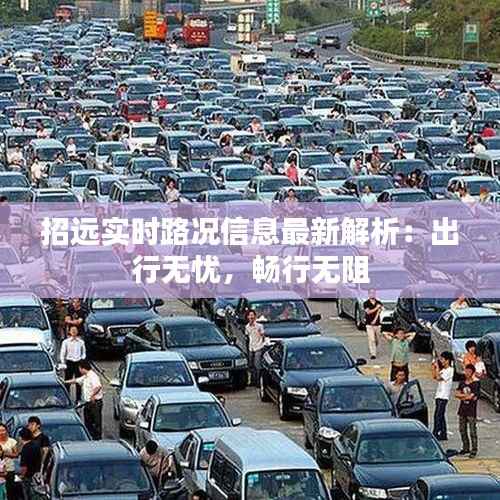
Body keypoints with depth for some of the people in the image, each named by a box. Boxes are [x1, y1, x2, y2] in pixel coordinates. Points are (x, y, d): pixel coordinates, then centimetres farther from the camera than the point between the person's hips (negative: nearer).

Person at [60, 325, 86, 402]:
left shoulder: (81, 342, 5)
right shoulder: (66, 342, 0)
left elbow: (84, 353, 14)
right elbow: (62, 353, 2)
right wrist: (63, 363, -6)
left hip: (78, 362, 1)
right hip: (69, 363, -1)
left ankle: (78, 399, 13)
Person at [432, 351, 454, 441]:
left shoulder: (449, 370, -11)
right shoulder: (443, 370, 16)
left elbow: (438, 377, -19)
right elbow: (434, 376, 18)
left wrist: (437, 367, -11)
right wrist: (433, 367, 11)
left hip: (443, 396, -9)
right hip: (439, 395, 9)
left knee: (438, 415, -12)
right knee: (441, 415, 11)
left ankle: (435, 434, -14)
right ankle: (443, 435, 14)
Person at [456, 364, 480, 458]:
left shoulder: (475, 384, -8)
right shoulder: (462, 383, 9)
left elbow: (474, 397, -15)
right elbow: (456, 394, 2)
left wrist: (461, 396, -5)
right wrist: (466, 395, -13)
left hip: (471, 410, -6)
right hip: (462, 409, 6)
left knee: (472, 431, -5)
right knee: (462, 430, 12)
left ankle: (474, 450, 0)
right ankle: (465, 448, 24)